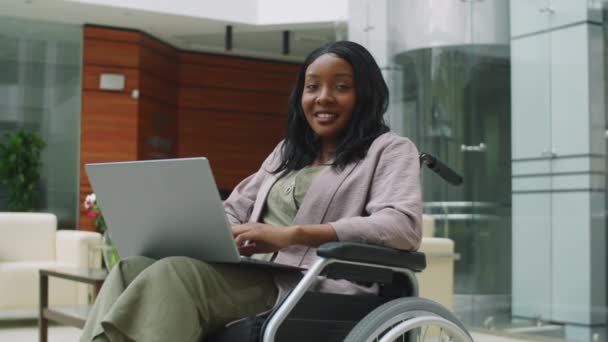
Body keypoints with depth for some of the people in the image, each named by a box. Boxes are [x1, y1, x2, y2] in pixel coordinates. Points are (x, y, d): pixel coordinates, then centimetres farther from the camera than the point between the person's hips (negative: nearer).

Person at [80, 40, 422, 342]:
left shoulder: (391, 150, 7)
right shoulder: (287, 151, 28)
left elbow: (403, 227, -12)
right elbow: (234, 211, 24)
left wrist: (290, 234, -21)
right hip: (250, 277, 7)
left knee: (172, 275, -29)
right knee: (134, 268, -19)